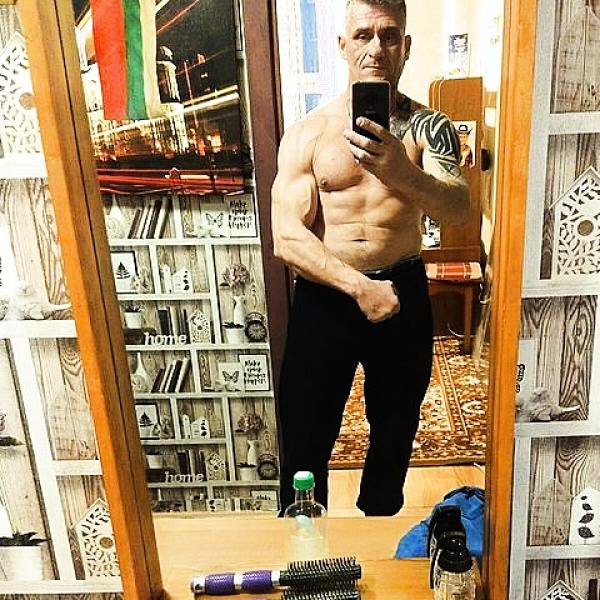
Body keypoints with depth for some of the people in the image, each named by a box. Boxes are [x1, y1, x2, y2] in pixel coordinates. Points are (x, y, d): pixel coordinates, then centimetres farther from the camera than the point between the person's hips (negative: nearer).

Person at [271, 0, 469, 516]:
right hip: (324, 295, -1)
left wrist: (403, 172, -41)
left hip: (403, 293, 1)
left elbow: (457, 210, -20)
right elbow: (288, 237, -11)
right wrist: (361, 287, -21)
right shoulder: (307, 134, -2)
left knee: (394, 432, 19)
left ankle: (378, 528, 46)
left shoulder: (429, 128, -1)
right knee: (305, 439, 7)